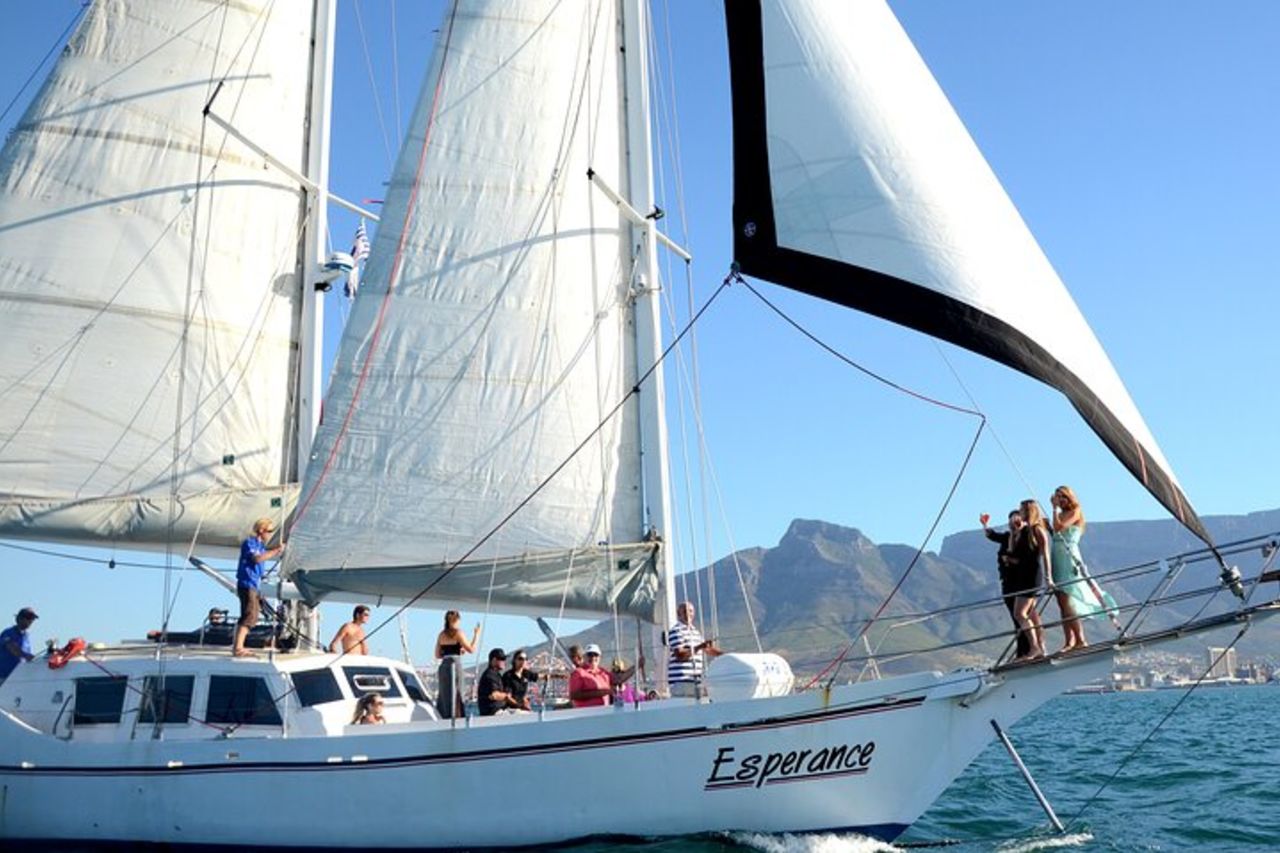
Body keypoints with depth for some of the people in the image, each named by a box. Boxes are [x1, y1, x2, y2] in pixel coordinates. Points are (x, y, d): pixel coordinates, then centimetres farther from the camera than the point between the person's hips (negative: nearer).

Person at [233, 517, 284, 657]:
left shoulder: (260, 545, 18)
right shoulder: (249, 543, -10)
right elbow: (257, 558, -25)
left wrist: (278, 550, 6)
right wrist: (276, 551, -22)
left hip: (253, 585, 10)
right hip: (247, 584, -10)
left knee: (252, 616, 13)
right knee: (249, 616, -15)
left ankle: (238, 646, 17)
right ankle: (238, 647, -17)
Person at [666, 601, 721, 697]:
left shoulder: (696, 631, 20)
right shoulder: (675, 631, -6)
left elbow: (707, 649, 26)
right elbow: (679, 654, -15)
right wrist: (698, 648, -21)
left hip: (695, 680, 8)